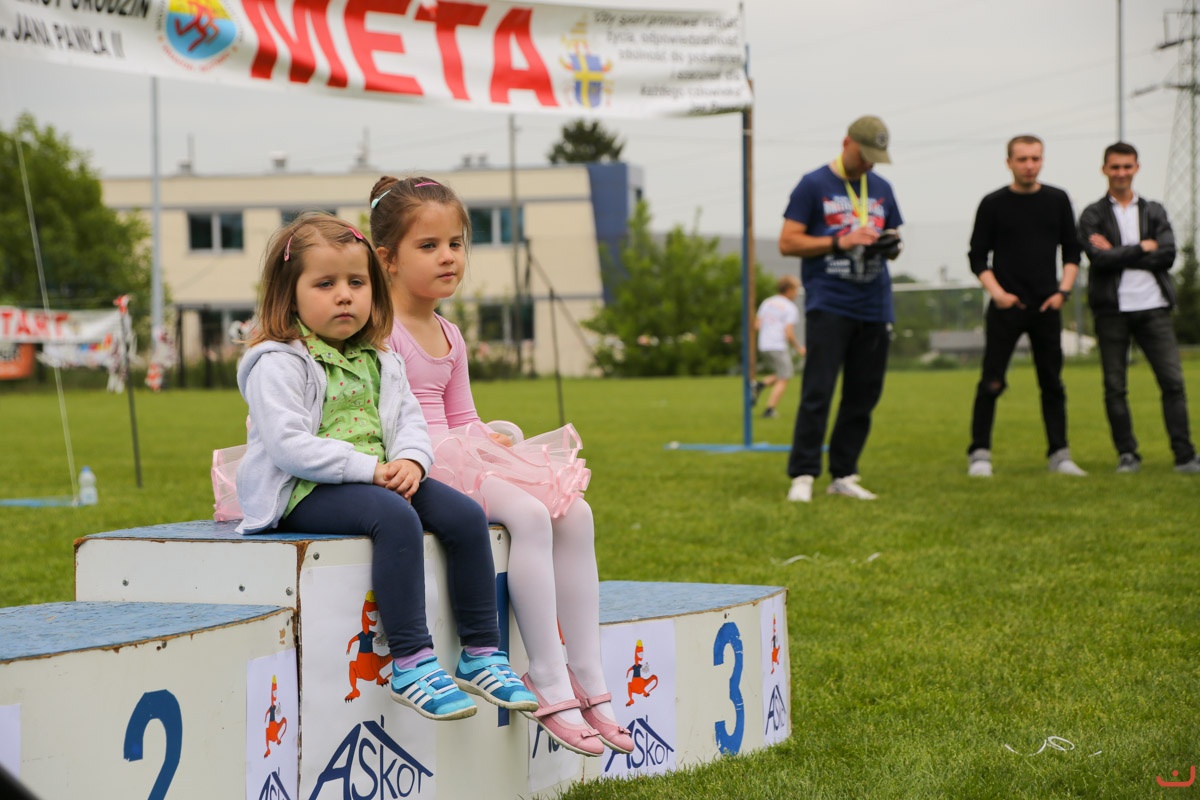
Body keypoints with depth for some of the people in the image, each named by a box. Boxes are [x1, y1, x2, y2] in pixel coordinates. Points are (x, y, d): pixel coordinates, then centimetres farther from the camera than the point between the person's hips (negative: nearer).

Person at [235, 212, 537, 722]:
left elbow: (410, 420, 13)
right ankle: (409, 664, -33)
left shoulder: (379, 362, 16)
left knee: (465, 515, -11)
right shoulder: (278, 365, -9)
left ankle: (481, 655, -5)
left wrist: (410, 461, -11)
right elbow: (289, 445, -19)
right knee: (397, 519, -34)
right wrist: (369, 469, -22)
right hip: (302, 491, -8)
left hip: (379, 478, 8)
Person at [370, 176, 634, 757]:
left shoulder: (449, 336, 20)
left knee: (574, 513, -10)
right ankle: (549, 686, -25)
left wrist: (490, 439, 3)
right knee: (528, 514, -29)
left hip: (457, 459, 9)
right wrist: (449, 448, -20)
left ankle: (587, 680, -10)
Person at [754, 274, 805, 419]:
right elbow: (789, 333, -13)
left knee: (789, 371, 21)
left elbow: (756, 325, 10)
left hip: (764, 346, 7)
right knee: (783, 380, 2)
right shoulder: (790, 308, -7)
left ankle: (761, 385, 2)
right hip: (778, 347, -7)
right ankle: (769, 409, -7)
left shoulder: (767, 302, 13)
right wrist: (798, 348, 1)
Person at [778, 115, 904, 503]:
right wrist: (840, 242, -13)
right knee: (817, 392, -12)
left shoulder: (882, 189, 16)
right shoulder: (814, 184, 0)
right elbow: (787, 242, -4)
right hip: (828, 306, -6)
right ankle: (802, 475, -9)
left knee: (864, 395, 6)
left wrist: (891, 246, -1)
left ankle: (843, 475, 13)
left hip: (874, 307, 6)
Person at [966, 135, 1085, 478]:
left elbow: (1072, 251, 13)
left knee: (1052, 382, 5)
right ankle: (979, 454, 1)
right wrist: (997, 292, -11)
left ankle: (1059, 455, 11)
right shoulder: (993, 204, 1)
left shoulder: (1057, 201, 8)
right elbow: (977, 256, 2)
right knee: (992, 383, -5)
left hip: (1046, 308, 3)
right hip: (1005, 308, -2)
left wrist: (1063, 290, -1)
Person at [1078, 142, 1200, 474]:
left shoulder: (1154, 212, 13)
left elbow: (1167, 256, -2)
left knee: (1173, 381, -6)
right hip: (1112, 310, -1)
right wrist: (1142, 248, -7)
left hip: (1152, 308, 1)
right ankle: (1127, 454, 11)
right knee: (1114, 387, 1)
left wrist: (1118, 254, -7)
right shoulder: (1092, 216, 6)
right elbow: (1098, 258, -10)